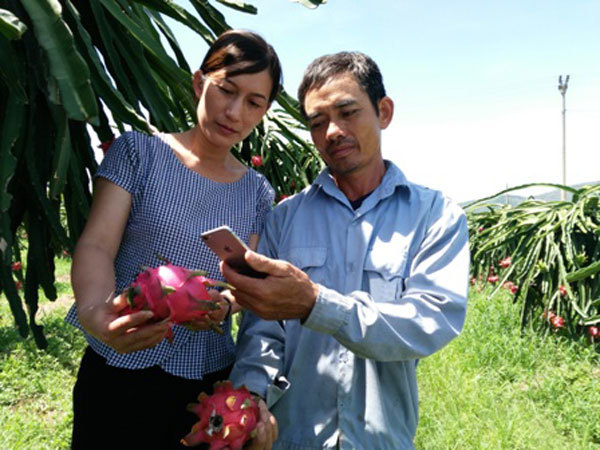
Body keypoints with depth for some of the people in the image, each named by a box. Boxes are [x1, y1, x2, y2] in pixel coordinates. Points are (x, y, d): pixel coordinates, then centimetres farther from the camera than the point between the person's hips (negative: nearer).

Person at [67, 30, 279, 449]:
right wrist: (96, 312, -33)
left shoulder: (257, 192, 5)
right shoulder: (139, 152, -4)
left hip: (210, 379, 3)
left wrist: (224, 303, -18)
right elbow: (96, 245, -12)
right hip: (120, 371, -2)